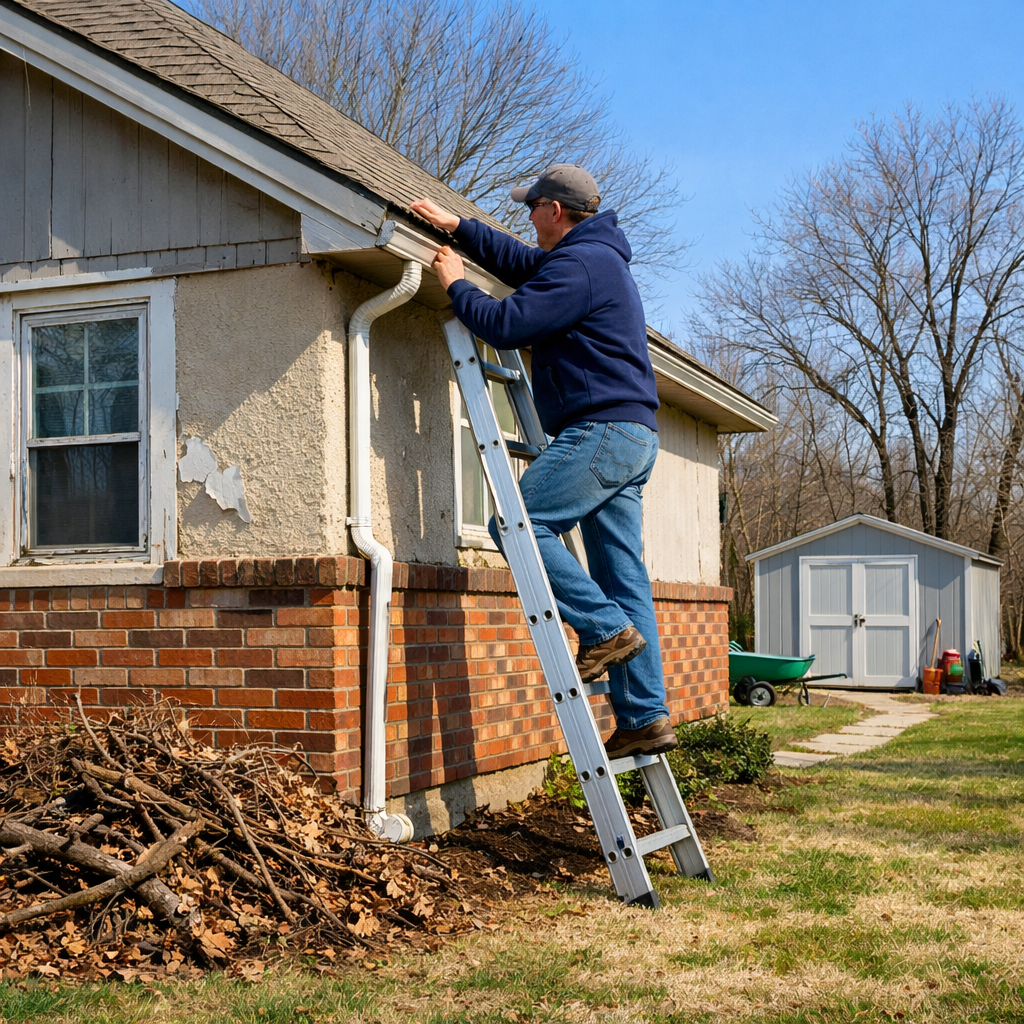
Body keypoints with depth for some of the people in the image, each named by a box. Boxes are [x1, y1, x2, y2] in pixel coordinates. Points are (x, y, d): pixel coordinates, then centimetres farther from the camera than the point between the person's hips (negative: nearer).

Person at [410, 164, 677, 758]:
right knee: (624, 579, 4)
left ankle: (606, 628, -12)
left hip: (602, 430, -10)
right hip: (629, 439, 10)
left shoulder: (578, 264, -10)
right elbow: (520, 263, 39)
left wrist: (457, 285, 2)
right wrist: (458, 227, 36)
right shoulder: (600, 257, 24)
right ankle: (647, 718, 2)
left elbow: (506, 326, -15)